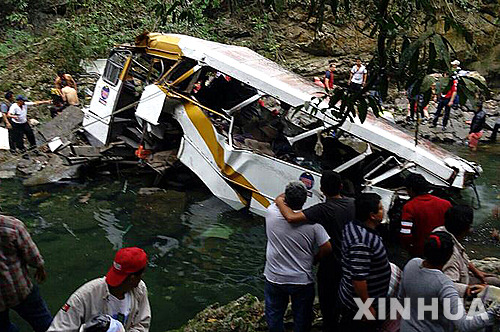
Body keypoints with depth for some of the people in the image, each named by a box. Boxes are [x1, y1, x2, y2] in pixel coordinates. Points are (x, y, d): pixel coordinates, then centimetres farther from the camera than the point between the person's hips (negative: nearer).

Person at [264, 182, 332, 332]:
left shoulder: (271, 213, -16)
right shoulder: (312, 222, -19)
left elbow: (277, 201, 7)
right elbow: (327, 248, -14)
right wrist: (313, 260, 2)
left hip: (274, 279, 1)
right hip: (302, 280, -1)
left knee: (274, 317, 23)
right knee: (302, 320, 22)